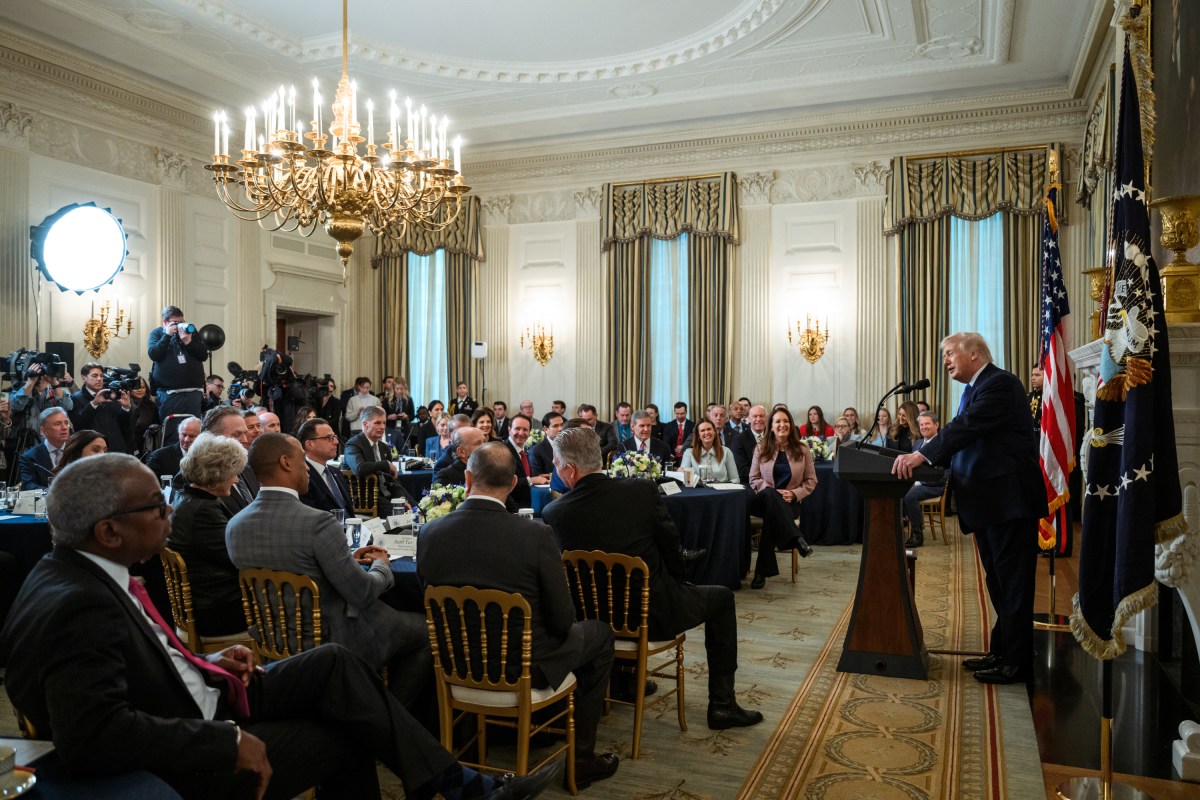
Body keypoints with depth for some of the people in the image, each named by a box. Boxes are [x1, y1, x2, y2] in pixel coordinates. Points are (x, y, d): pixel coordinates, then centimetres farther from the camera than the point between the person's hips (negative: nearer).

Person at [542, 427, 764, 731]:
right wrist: (678, 585, 15)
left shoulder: (552, 513, -15)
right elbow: (671, 547, -7)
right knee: (721, 597, 19)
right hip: (655, 614, -3)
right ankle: (722, 704, 18)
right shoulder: (644, 491, -18)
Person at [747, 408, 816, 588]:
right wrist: (773, 492, -13)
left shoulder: (802, 449, 8)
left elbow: (811, 480, 8)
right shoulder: (761, 449, 8)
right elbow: (754, 479, 5)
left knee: (772, 514, -38)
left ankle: (762, 571, -32)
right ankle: (796, 539, -43)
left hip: (789, 503, 0)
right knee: (770, 494, -40)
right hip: (762, 501, 0)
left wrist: (794, 494, -11)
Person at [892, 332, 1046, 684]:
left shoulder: (1000, 383, -13)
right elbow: (962, 440, 14)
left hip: (1008, 500, -10)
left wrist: (922, 454, -29)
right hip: (987, 501, 10)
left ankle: (1015, 662, 7)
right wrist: (923, 459, 2)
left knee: (1012, 585, -2)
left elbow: (967, 427, -25)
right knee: (998, 584, 16)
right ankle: (1001, 652, 26)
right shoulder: (975, 390, 17)